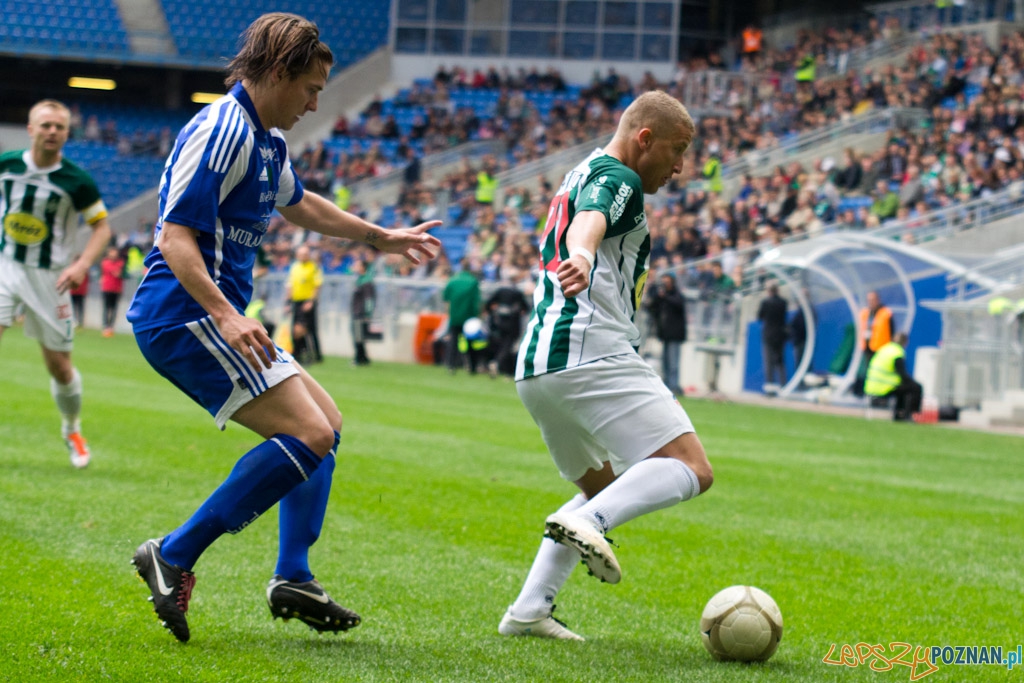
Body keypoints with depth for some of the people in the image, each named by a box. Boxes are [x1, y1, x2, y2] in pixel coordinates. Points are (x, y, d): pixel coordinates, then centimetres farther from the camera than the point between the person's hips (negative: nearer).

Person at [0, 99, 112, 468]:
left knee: (59, 366, 6)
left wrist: (82, 264, -18)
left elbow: (102, 226, -4)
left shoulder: (76, 181, -12)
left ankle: (72, 431, 32)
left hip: (49, 277, -1)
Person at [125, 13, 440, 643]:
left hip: (216, 317, 11)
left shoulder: (267, 139, 17)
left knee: (326, 424, 15)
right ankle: (175, 556, -18)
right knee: (308, 434, -19)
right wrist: (225, 315, -35)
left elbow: (299, 204, 38)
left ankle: (293, 579, 10)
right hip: (185, 315, -11)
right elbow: (175, 237, -23)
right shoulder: (223, 131, -15)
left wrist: (380, 237, 47)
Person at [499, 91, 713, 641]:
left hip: (533, 369, 10)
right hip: (592, 354, -10)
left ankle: (529, 610, 11)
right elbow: (589, 221, -27)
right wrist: (581, 258, -48)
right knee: (690, 469, -13)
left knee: (604, 488, 24)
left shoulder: (580, 175, 26)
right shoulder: (618, 178, -4)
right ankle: (585, 522, -35)